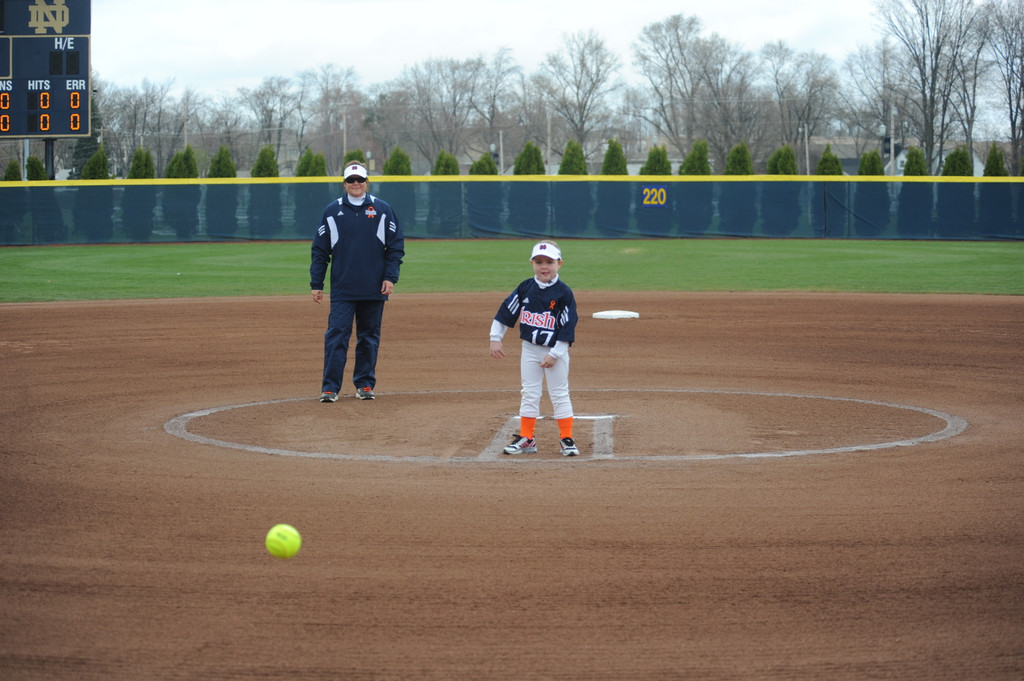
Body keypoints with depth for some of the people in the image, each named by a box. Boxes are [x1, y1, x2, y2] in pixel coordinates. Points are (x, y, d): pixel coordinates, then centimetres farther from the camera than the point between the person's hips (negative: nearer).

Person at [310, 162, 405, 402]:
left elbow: (396, 245, 5)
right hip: (342, 290, -1)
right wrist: (316, 284, 1)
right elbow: (320, 250, 6)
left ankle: (365, 384, 17)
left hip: (374, 289, 1)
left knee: (369, 338, 7)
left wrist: (390, 277, -5)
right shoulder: (332, 211, 5)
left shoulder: (382, 209, 5)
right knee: (336, 336, -8)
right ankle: (330, 387, -8)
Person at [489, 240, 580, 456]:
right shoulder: (525, 288, -2)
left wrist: (554, 354, -15)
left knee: (559, 394, 2)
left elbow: (568, 327, -13)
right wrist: (495, 339, 0)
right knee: (529, 394, 8)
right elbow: (506, 312, 4)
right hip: (530, 349, 4)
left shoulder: (564, 293, -12)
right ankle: (526, 438, 15)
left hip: (556, 351, -4)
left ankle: (567, 439, 10)